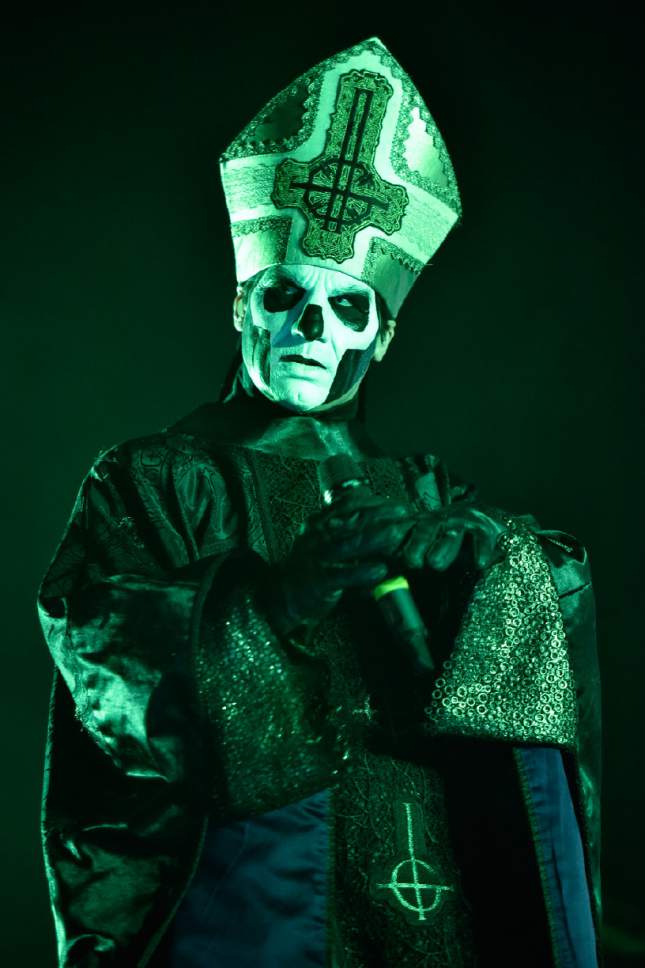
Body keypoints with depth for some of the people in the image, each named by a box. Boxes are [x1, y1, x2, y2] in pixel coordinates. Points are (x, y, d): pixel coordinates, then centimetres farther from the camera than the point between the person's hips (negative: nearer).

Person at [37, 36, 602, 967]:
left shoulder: (418, 487, 16)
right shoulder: (151, 478, 6)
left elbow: (563, 588, 4)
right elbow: (90, 637, -9)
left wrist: (479, 553, -16)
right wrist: (275, 590, -21)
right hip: (242, 879, -3)